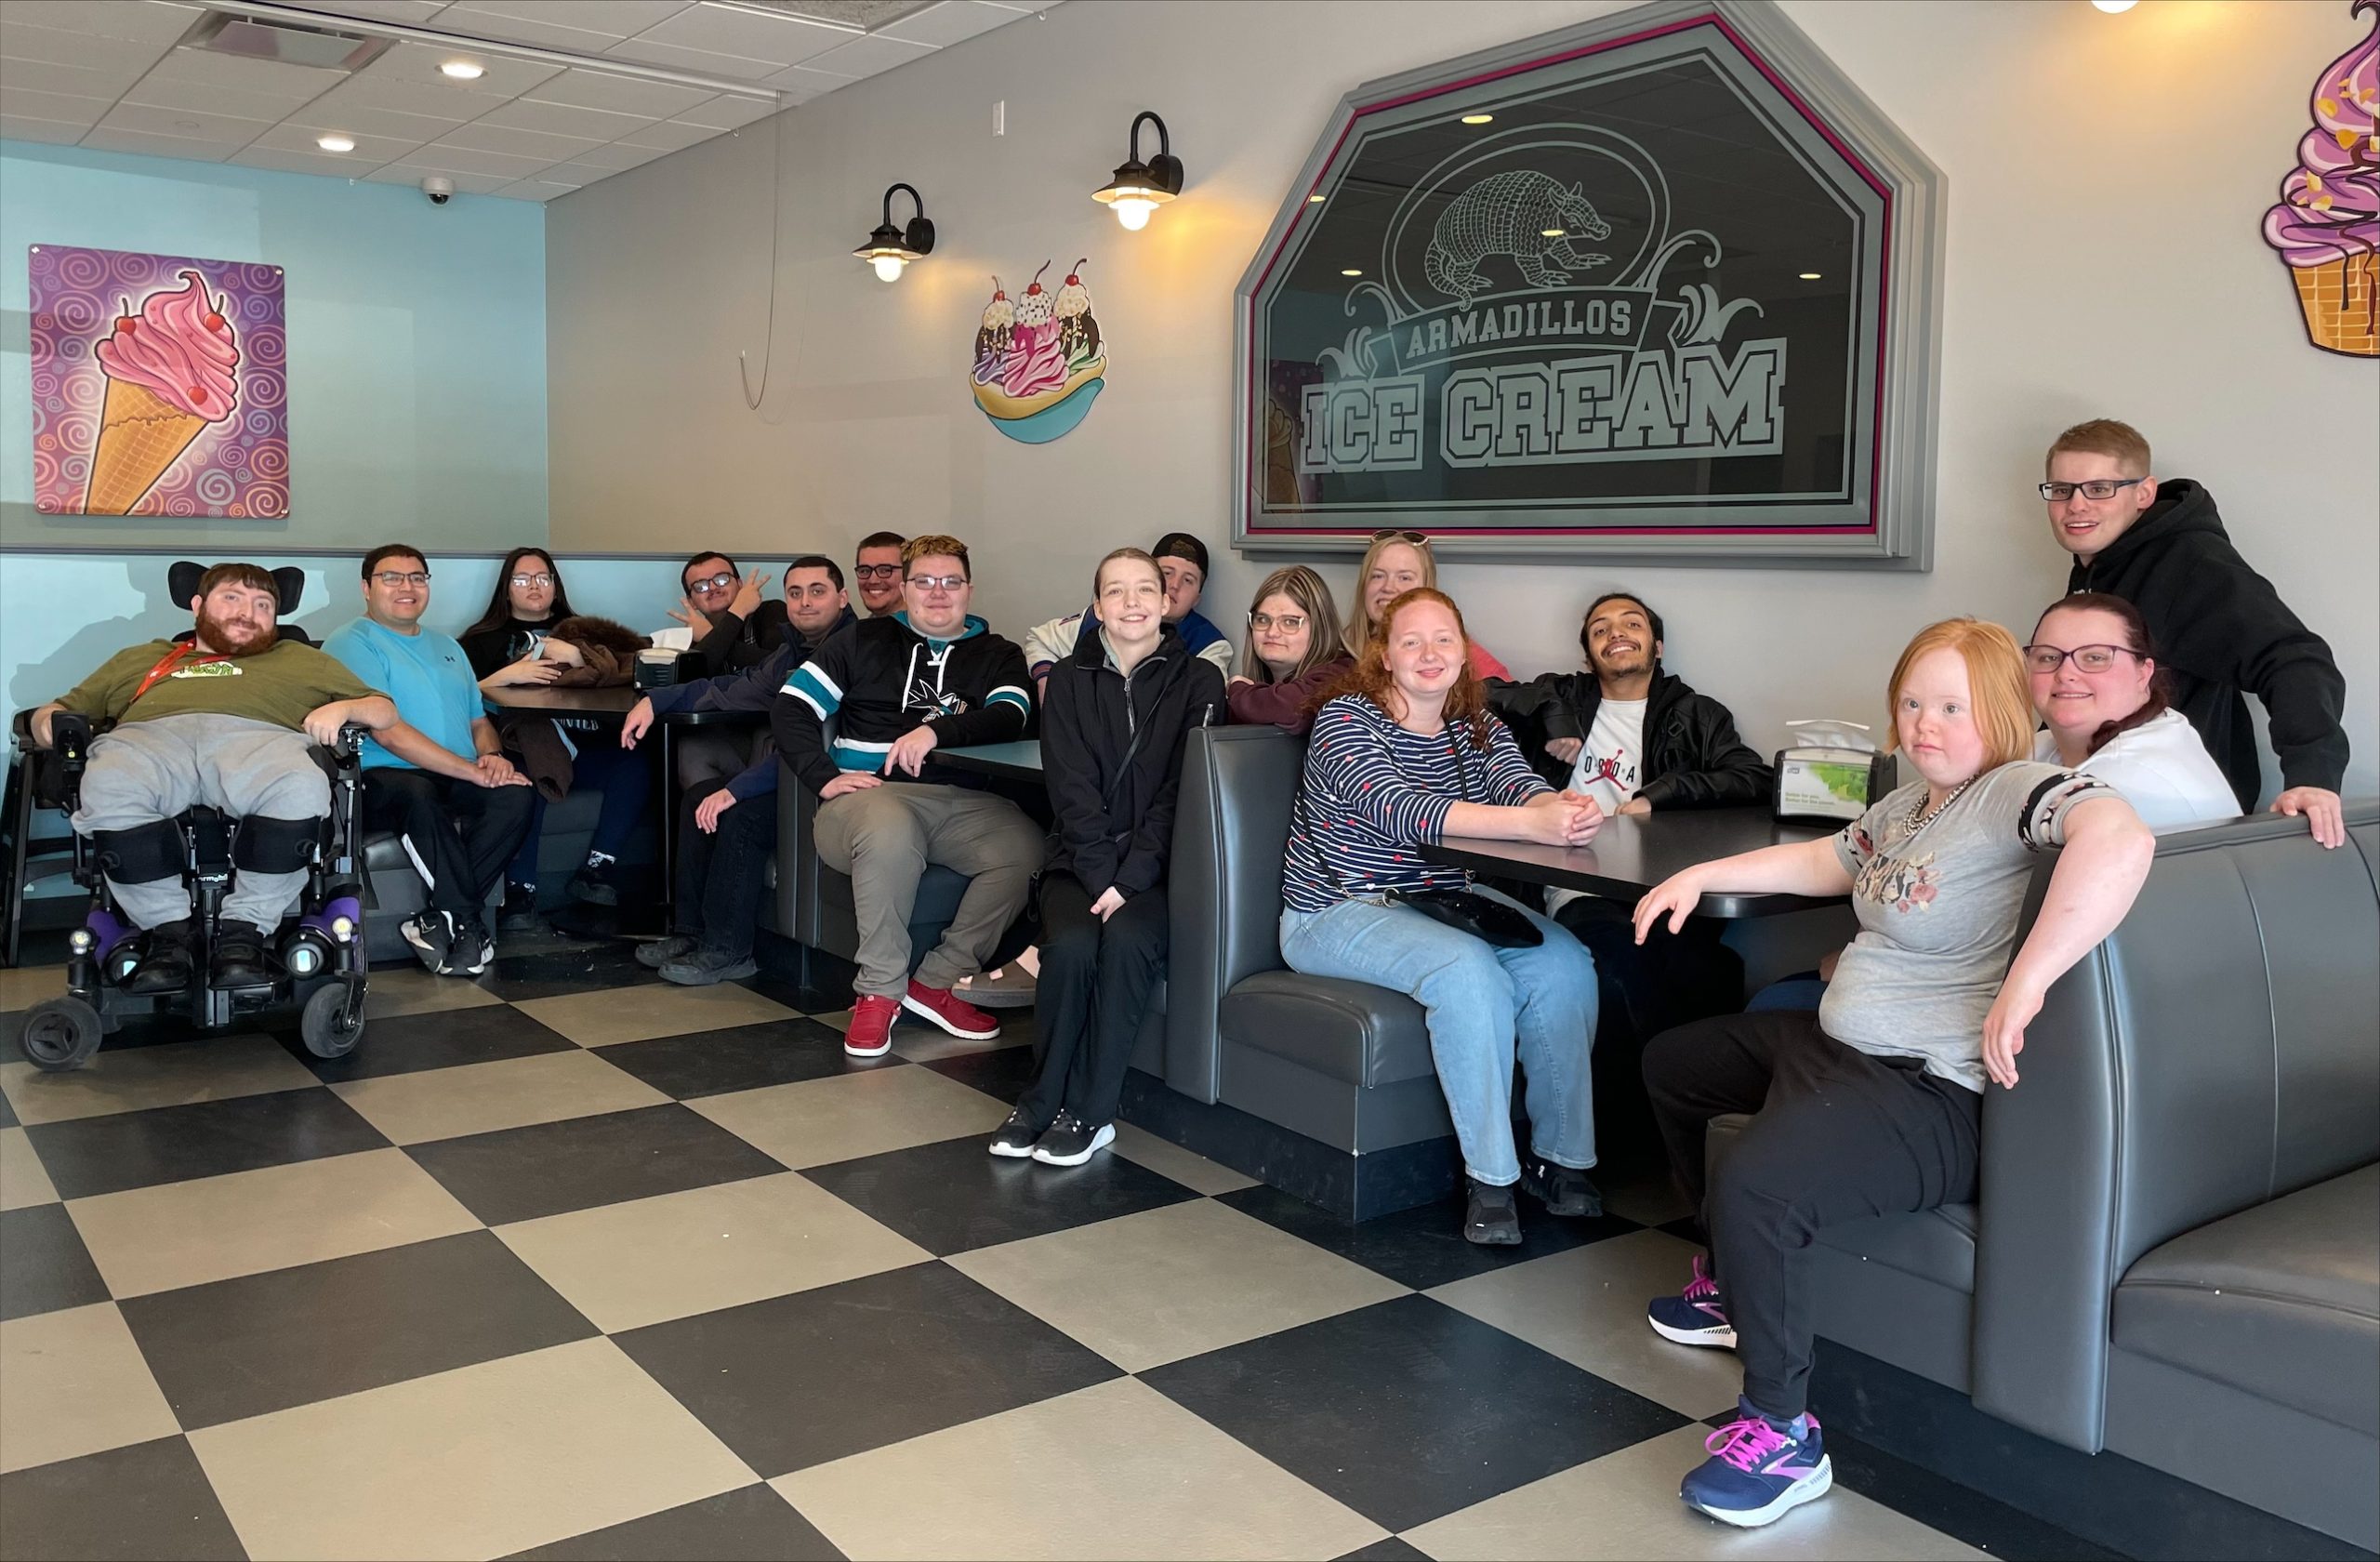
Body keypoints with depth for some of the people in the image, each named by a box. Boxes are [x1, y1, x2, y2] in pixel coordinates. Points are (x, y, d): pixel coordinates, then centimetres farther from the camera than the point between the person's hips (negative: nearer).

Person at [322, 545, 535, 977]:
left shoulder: (446, 646, 26)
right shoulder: (352, 643, 1)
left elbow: (479, 720, 24)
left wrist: (492, 755, -2)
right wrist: (472, 771, -17)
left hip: (459, 781, 6)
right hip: (382, 778, -6)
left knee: (515, 793, -27)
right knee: (418, 793, -40)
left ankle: (442, 919, -20)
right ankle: (468, 920, -26)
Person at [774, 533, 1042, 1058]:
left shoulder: (998, 655, 19)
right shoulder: (864, 641, 18)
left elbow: (1013, 717, -3)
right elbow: (790, 709, 11)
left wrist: (937, 730, -20)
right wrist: (823, 777, -5)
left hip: (963, 802, 2)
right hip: (869, 792, -2)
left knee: (1024, 848, -30)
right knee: (890, 832, -39)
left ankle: (937, 982, -12)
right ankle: (879, 990, -21)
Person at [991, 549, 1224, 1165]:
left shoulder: (1198, 681, 3)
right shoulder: (1070, 680, 7)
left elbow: (1180, 791, -6)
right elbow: (1073, 794, -2)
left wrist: (1130, 879, -16)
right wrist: (1103, 877, -16)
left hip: (1157, 866, -1)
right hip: (1081, 861, 1)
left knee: (1126, 938, -31)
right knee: (1072, 944, -29)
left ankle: (1087, 1112, -18)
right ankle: (1043, 1103, -11)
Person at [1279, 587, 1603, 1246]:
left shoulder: (1477, 726, 9)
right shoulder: (1346, 719, -12)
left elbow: (1521, 784, -11)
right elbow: (1401, 811, -29)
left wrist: (1566, 807, -37)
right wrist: (1531, 823, -40)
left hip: (1446, 902, 6)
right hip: (1339, 914, -6)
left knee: (1566, 963, -17)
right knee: (1467, 970, -32)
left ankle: (1561, 1155, -6)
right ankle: (1491, 1177, -21)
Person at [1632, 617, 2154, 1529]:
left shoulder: (2015, 791, -18)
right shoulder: (1908, 803, 13)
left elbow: (2119, 839, -39)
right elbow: (1825, 863, 29)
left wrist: (2024, 987, -41)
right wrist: (1701, 875, 20)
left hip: (1926, 1094, -11)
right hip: (1833, 1045, 12)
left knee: (1754, 1184, -36)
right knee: (1669, 1062, 27)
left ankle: (1783, 1436, -14)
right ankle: (1732, 1286, 39)